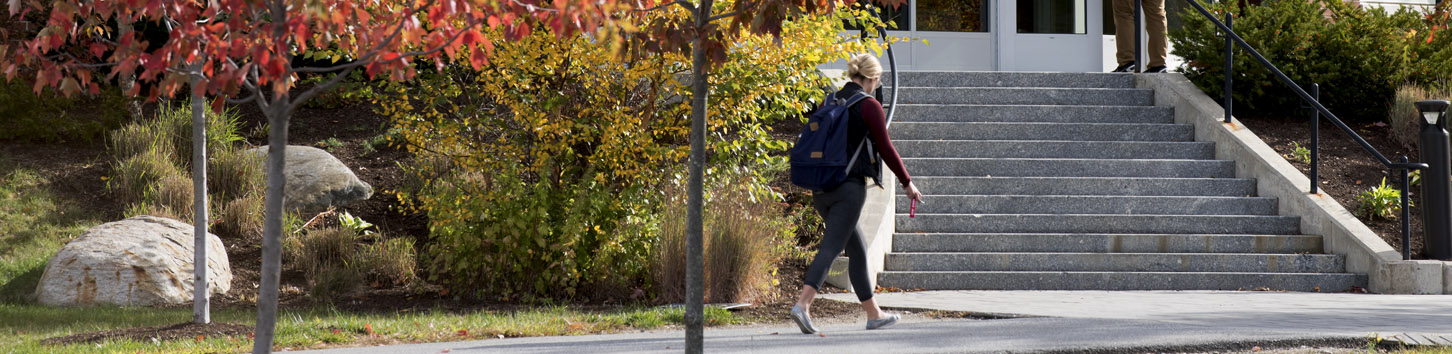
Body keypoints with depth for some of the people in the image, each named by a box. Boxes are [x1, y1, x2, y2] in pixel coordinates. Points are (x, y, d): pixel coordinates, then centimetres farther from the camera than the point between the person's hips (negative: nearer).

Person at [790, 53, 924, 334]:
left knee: (856, 249, 16)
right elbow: (886, 149, -6)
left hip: (821, 187, 7)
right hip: (849, 187, -7)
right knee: (831, 247, -12)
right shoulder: (869, 106, -7)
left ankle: (874, 313, 22)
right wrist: (907, 183, 4)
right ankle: (802, 303, -27)